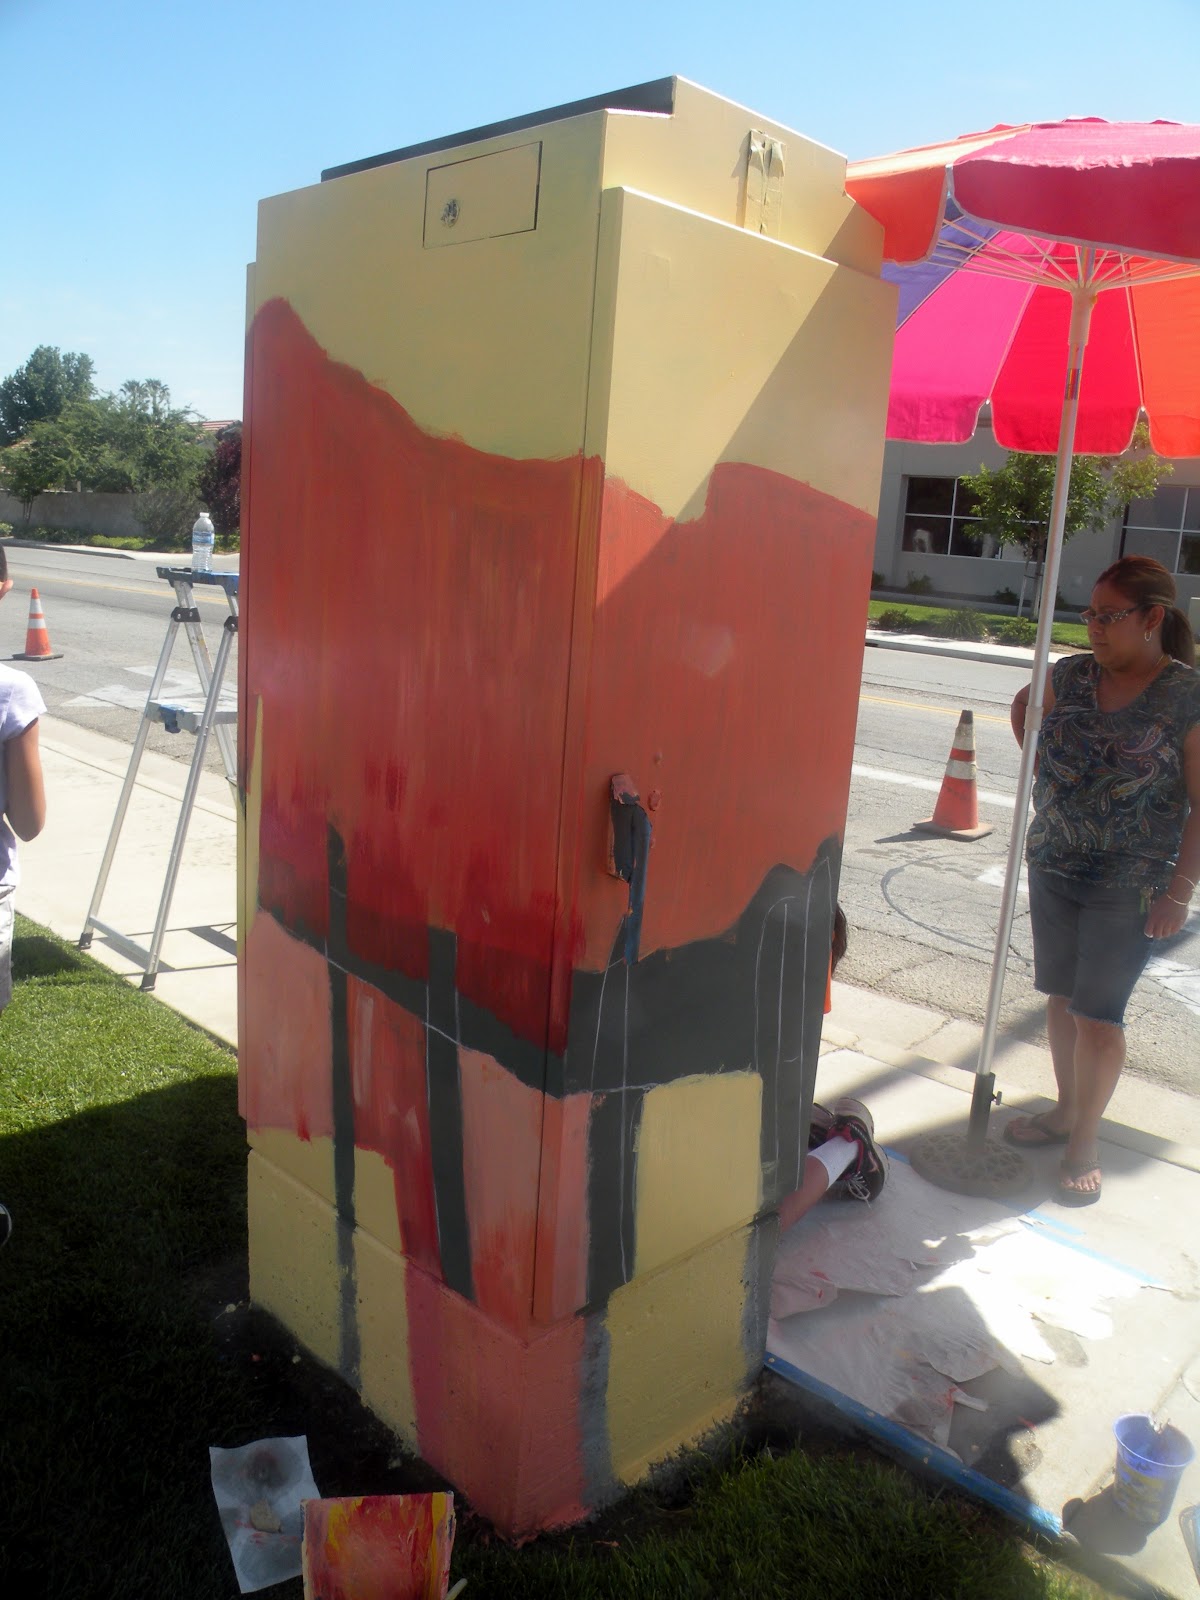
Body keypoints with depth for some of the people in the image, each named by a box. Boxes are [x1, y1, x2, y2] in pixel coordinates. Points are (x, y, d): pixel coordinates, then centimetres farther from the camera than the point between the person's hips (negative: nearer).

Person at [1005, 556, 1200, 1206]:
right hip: (1053, 867, 5)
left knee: (1098, 1013, 0)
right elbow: (1022, 705, 24)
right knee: (1062, 997, 15)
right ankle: (1066, 1110, 34)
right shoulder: (1071, 676, 1)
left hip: (1129, 889, -5)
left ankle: (1085, 1141, 18)